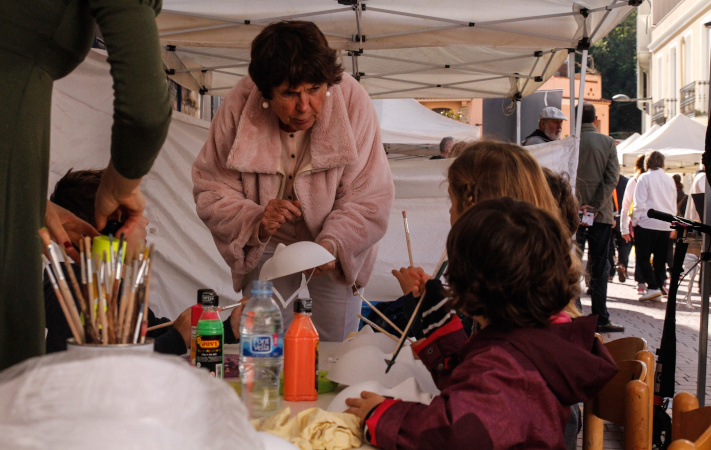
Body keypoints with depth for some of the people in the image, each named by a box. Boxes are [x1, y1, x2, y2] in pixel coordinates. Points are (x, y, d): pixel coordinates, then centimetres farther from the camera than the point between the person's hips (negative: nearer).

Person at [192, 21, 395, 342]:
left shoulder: (351, 100, -26)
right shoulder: (239, 106, -23)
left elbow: (370, 198, -22)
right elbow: (210, 190, -15)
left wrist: (332, 243, -38)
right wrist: (256, 222, -34)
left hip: (336, 245, 0)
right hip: (266, 244, 1)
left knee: (337, 350, 6)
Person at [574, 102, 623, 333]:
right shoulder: (608, 142, 2)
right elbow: (612, 178, -6)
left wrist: (577, 206, -6)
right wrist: (595, 207, -9)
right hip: (601, 214, 1)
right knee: (598, 268, 6)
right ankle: (600, 318, 6)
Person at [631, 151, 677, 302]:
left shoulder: (645, 178, -5)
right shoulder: (670, 180, 11)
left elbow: (639, 203, -9)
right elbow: (674, 205, 16)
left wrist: (634, 222, -1)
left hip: (647, 223, -5)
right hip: (665, 226, 5)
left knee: (643, 257, 0)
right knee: (660, 260, 8)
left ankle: (653, 287, -13)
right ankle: (658, 292, 6)